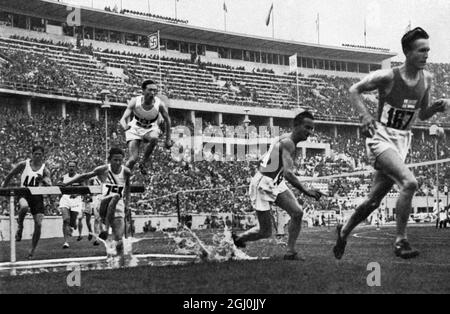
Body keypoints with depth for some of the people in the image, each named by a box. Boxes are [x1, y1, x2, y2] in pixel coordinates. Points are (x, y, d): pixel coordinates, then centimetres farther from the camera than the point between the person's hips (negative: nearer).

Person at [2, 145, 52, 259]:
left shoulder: (44, 169, 1)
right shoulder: (23, 165, 1)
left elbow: (50, 186, -7)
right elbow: (10, 175, 12)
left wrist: (46, 181, -29)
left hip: (37, 196, 1)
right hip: (24, 194, -1)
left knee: (38, 224, -10)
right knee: (24, 207, -39)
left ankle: (32, 251, 7)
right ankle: (20, 226, -8)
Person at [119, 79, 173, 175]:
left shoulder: (159, 104, -23)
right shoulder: (135, 102, -24)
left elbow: (167, 120, -5)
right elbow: (123, 119, -28)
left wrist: (168, 139, -1)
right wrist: (125, 126, -52)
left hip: (151, 129, 0)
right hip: (135, 128, 0)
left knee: (154, 138, -37)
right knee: (133, 159, -13)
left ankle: (143, 163, -16)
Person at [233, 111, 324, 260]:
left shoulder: (286, 140, 8)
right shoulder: (287, 143, -23)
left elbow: (262, 160, 19)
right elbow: (288, 173, -36)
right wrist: (305, 191, -42)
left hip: (276, 184, 9)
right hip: (262, 186, -9)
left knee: (297, 212, -10)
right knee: (265, 232, -3)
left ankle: (290, 252, -2)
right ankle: (237, 239, 23)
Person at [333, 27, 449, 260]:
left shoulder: (426, 79, 4)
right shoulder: (388, 76, -13)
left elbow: (423, 115, 16)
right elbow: (354, 90, -2)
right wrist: (365, 115, -17)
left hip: (403, 141, 6)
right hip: (381, 138, -6)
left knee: (374, 200, 11)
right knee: (409, 182, -28)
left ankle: (344, 231, 33)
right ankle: (401, 241, -18)